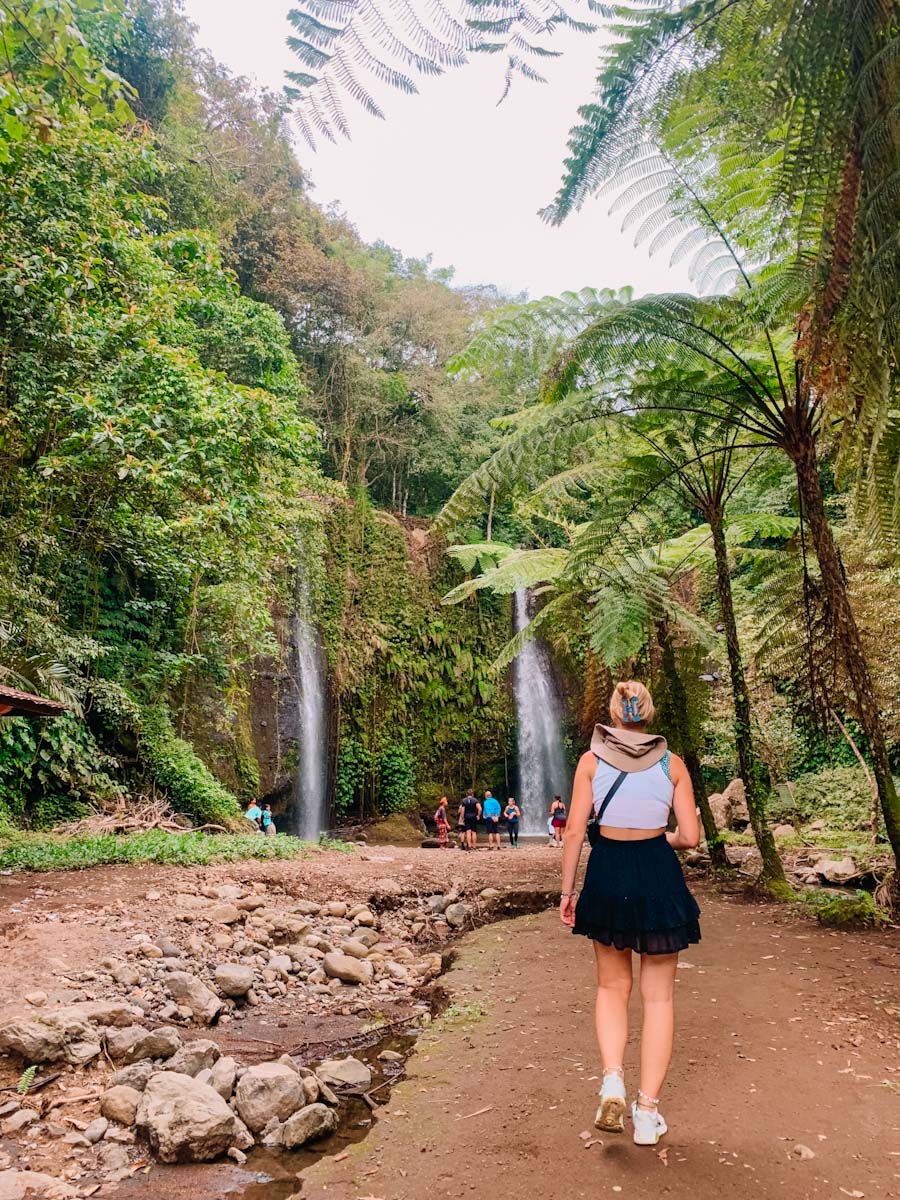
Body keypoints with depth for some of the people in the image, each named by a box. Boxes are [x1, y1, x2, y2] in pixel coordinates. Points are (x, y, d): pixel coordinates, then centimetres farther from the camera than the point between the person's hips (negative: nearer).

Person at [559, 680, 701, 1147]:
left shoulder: (592, 760, -3)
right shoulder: (671, 763, -2)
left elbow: (574, 831, -6)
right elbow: (691, 836, -3)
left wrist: (566, 891, 2)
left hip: (606, 874, 0)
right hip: (658, 875, 0)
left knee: (612, 987, 19)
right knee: (658, 995, 12)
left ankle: (612, 1083, 1)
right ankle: (648, 1111, 13)